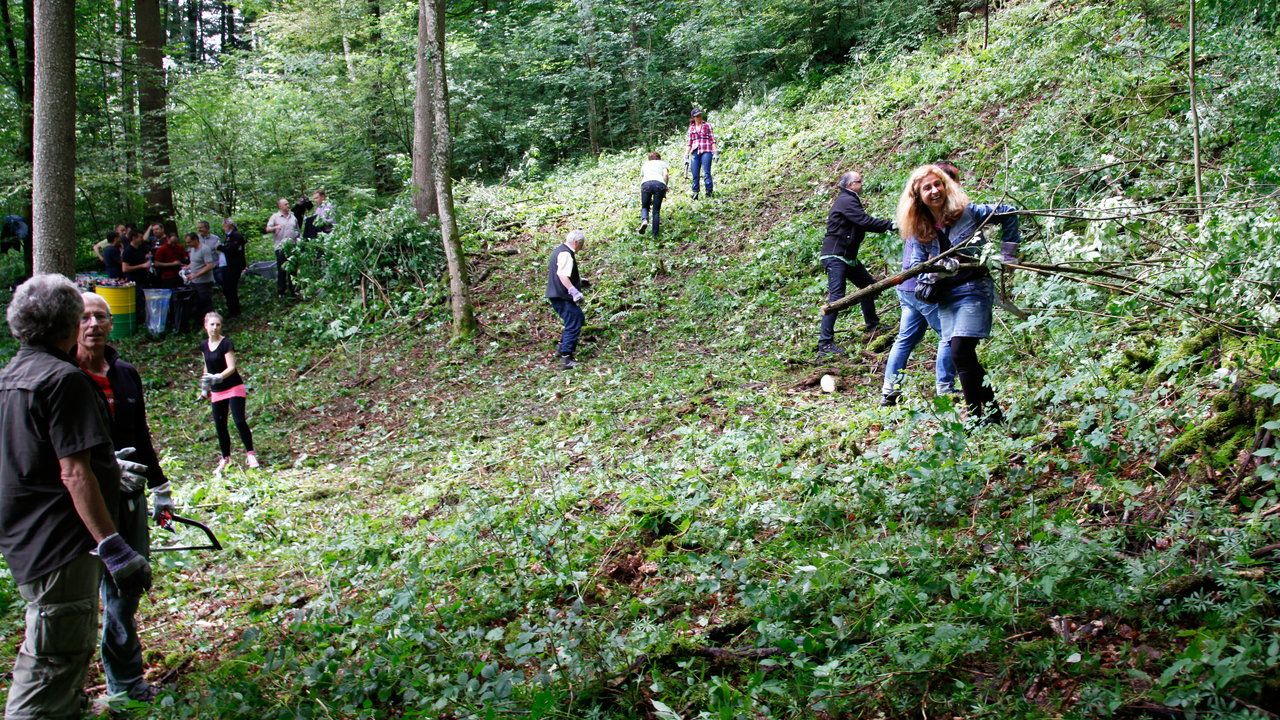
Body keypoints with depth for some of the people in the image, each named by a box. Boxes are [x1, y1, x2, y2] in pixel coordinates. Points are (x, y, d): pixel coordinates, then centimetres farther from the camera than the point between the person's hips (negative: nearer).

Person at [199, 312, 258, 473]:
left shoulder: (226, 343, -13)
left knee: (239, 421, -14)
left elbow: (231, 367, -21)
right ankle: (225, 459, 15)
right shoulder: (204, 346, 5)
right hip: (216, 392, 5)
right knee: (219, 426, 4)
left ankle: (250, 454, -4)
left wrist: (217, 377, -36)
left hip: (234, 388, -5)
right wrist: (205, 387, 24)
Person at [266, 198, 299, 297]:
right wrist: (275, 227, -24)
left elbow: (297, 229, 26)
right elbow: (268, 229, -5)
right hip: (280, 247, -4)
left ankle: (293, 289, 13)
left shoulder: (292, 217, 16)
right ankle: (280, 291, 4)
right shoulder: (275, 217, 3)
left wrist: (298, 235, 6)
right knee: (281, 270, -2)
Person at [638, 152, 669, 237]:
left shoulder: (645, 164, 36)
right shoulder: (662, 163, 29)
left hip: (646, 183, 1)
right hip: (659, 183, -1)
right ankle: (655, 234, 1)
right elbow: (665, 174, 8)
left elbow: (641, 180, 32)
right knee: (656, 211, 7)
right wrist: (665, 188, 14)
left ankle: (644, 220, -16)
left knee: (644, 207, 16)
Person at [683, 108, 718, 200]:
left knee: (706, 173, -12)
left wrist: (715, 152, -3)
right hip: (695, 152, 3)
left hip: (706, 152, -3)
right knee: (695, 174, -3)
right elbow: (689, 143, 19)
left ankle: (709, 192, -11)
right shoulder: (691, 128, 17)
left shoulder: (707, 125, 9)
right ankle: (695, 193, -1)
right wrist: (686, 157, 13)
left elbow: (712, 139, 6)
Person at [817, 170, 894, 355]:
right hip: (835, 256, -11)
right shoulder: (846, 201, -16)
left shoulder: (849, 200, 18)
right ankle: (825, 342, -15)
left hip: (848, 256, 11)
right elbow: (865, 222, -23)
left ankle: (872, 324, 38)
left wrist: (887, 226, 11)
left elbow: (862, 224, 19)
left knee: (868, 284, 20)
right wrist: (891, 225, -18)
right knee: (836, 297, -15)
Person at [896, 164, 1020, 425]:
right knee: (961, 356, 1)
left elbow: (1009, 213, 5)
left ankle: (982, 416, -8)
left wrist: (1007, 252, 4)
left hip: (974, 289, -6)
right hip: (945, 296, 6)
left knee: (960, 352, -18)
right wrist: (941, 268, -14)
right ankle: (992, 414, 13)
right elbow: (918, 264, 7)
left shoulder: (968, 212, -6)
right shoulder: (919, 229, 6)